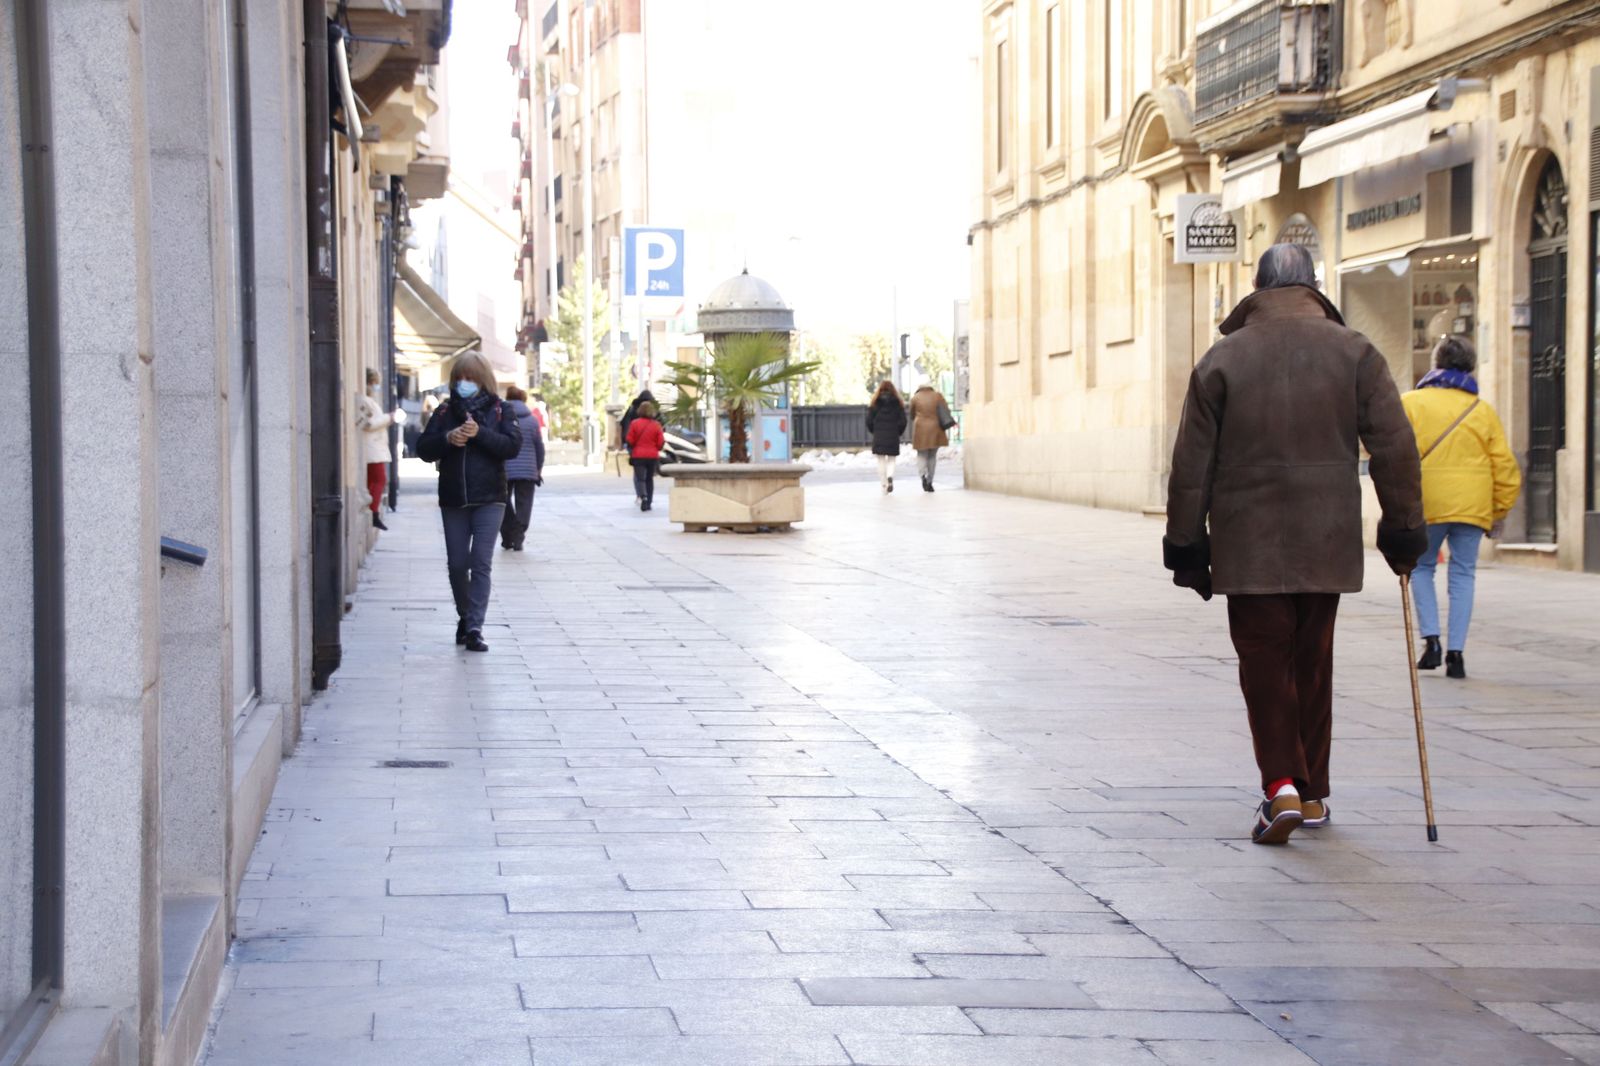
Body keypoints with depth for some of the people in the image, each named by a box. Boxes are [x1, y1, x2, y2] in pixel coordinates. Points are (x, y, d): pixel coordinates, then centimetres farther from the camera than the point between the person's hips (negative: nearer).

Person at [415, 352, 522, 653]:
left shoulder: (498, 411, 2)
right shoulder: (445, 411, 8)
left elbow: (513, 446, -10)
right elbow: (424, 449, 3)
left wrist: (480, 433, -20)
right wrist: (447, 438, -15)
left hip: (488, 499, -3)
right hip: (453, 500, 3)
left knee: (481, 563, -10)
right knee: (457, 564, 8)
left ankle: (474, 628, -14)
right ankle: (465, 616, 29)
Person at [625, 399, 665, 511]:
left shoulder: (634, 423, -8)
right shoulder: (656, 425, -4)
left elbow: (630, 441, -4)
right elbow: (660, 443, -2)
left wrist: (631, 451, 15)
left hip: (638, 456, -2)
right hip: (652, 456, 2)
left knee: (640, 478, -2)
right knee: (649, 479, 14)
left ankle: (643, 496, -29)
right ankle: (649, 502, 15)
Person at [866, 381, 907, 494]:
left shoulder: (875, 403, -1)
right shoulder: (898, 403, 1)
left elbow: (869, 420, -3)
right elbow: (902, 421, -1)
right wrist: (899, 433, 14)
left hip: (878, 437, 0)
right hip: (893, 437, 0)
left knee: (881, 461, 6)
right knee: (891, 460, 10)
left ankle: (883, 484, 3)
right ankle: (890, 476, -18)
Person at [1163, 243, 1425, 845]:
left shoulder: (1223, 358, 0)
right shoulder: (1354, 352, 3)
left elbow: (1192, 463, -1)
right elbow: (1395, 446, -2)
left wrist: (1187, 546, 6)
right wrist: (1403, 529, 4)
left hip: (1250, 546, -2)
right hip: (1327, 544, 2)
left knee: (1264, 664, 3)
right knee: (1312, 664, 14)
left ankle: (1281, 785, -14)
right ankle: (1312, 794, 20)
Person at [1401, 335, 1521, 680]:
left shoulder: (1411, 403, 3)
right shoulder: (1484, 410, 9)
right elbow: (1505, 466, 7)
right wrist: (1500, 512, 15)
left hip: (1426, 504, -1)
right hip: (1473, 505, 1)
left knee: (1422, 567, 15)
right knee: (1463, 574, 7)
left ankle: (1431, 639, -1)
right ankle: (1455, 652, 1)